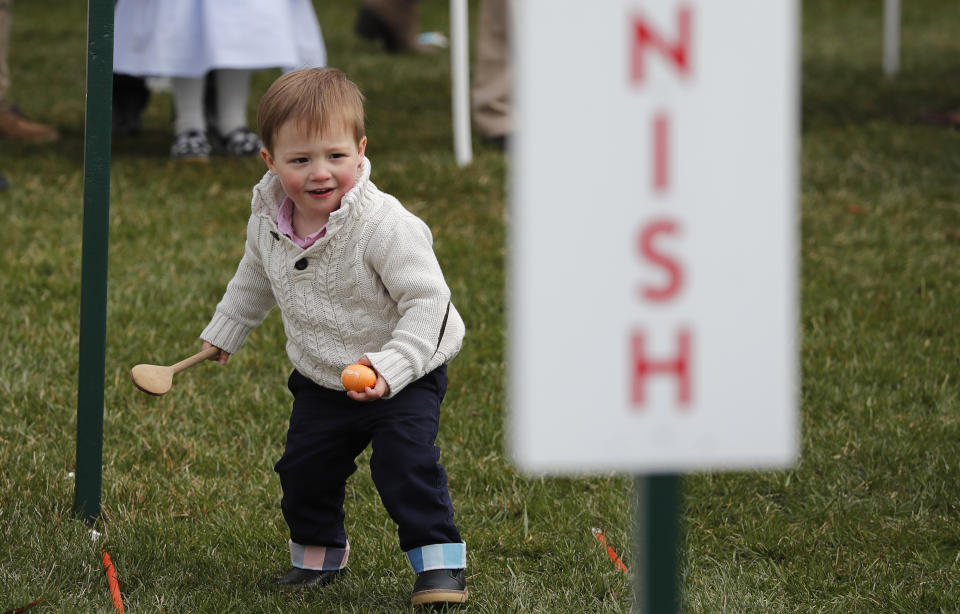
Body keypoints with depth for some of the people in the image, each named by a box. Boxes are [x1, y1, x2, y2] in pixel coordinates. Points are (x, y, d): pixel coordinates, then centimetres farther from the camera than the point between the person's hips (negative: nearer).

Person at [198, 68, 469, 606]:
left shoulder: (385, 227, -29)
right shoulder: (268, 220, -9)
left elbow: (427, 302, -27)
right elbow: (255, 279, 14)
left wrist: (391, 368, -36)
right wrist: (224, 332, 24)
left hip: (406, 374, -6)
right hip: (321, 378, 6)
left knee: (405, 460, -20)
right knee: (304, 467, 8)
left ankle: (440, 560, -6)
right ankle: (320, 551, 34)